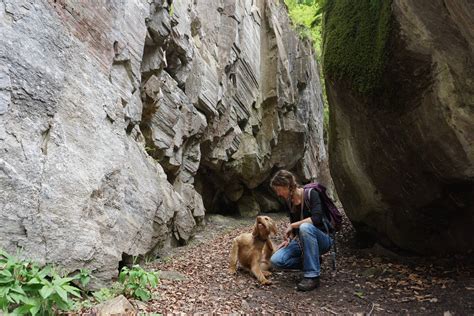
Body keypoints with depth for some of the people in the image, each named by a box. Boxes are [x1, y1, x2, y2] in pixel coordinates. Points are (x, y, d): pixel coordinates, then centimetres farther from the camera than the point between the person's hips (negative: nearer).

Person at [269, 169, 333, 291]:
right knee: (276, 260, -18)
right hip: (301, 241, 6)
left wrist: (292, 225, -23)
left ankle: (312, 276, -26)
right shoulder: (289, 202, 4)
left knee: (305, 227, -39)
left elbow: (317, 218, -30)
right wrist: (289, 239, -3)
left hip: (322, 239, -6)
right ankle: (313, 262, 3)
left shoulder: (311, 194, -15)